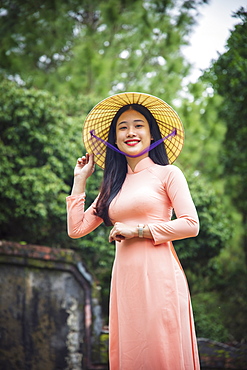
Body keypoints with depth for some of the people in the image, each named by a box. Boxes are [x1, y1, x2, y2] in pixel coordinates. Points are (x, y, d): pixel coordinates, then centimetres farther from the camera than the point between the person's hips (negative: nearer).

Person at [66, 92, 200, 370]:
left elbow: (191, 224, -6)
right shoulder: (113, 184, 18)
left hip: (158, 274, -5)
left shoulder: (167, 174, 4)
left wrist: (137, 231, -8)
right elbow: (76, 229, 14)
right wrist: (80, 180, 16)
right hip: (125, 280, 5)